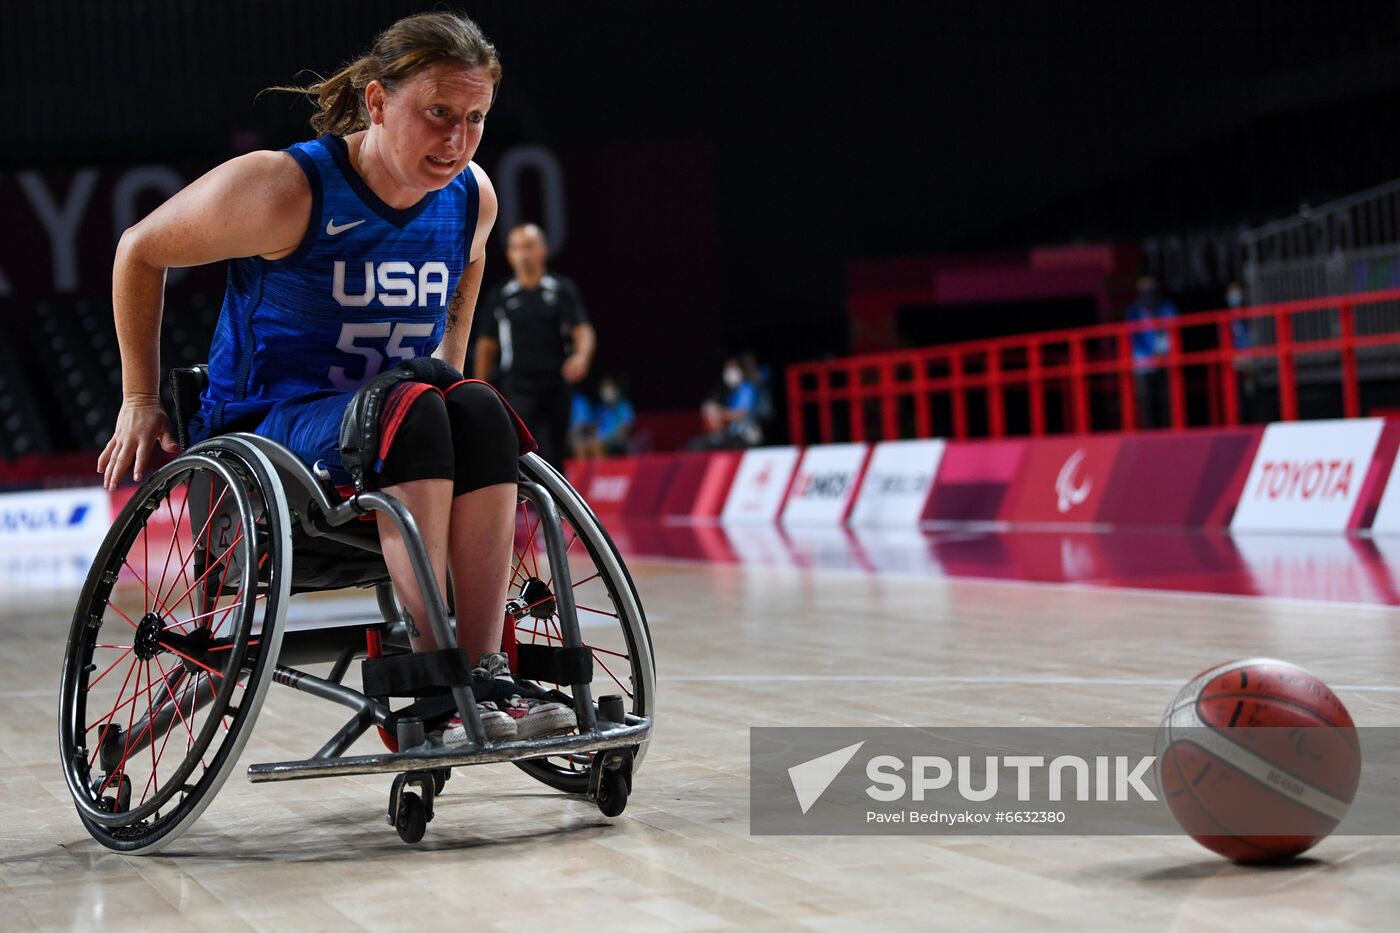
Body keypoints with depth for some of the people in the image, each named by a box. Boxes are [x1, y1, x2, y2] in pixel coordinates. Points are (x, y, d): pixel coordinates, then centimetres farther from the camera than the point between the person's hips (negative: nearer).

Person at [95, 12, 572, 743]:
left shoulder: (472, 198, 2)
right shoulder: (288, 189, -15)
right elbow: (140, 251, -1)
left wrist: (446, 401, 17)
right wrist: (140, 401, 5)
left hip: (394, 436, 5)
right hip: (261, 434, -5)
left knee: (479, 409, -28)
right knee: (408, 409, -34)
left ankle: (485, 672, -32)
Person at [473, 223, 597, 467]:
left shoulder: (563, 289, 7)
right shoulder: (499, 296, 8)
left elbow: (583, 330, -1)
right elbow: (486, 346, 11)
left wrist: (582, 355, -24)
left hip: (557, 386, 1)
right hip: (517, 389, -1)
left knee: (554, 457, 8)